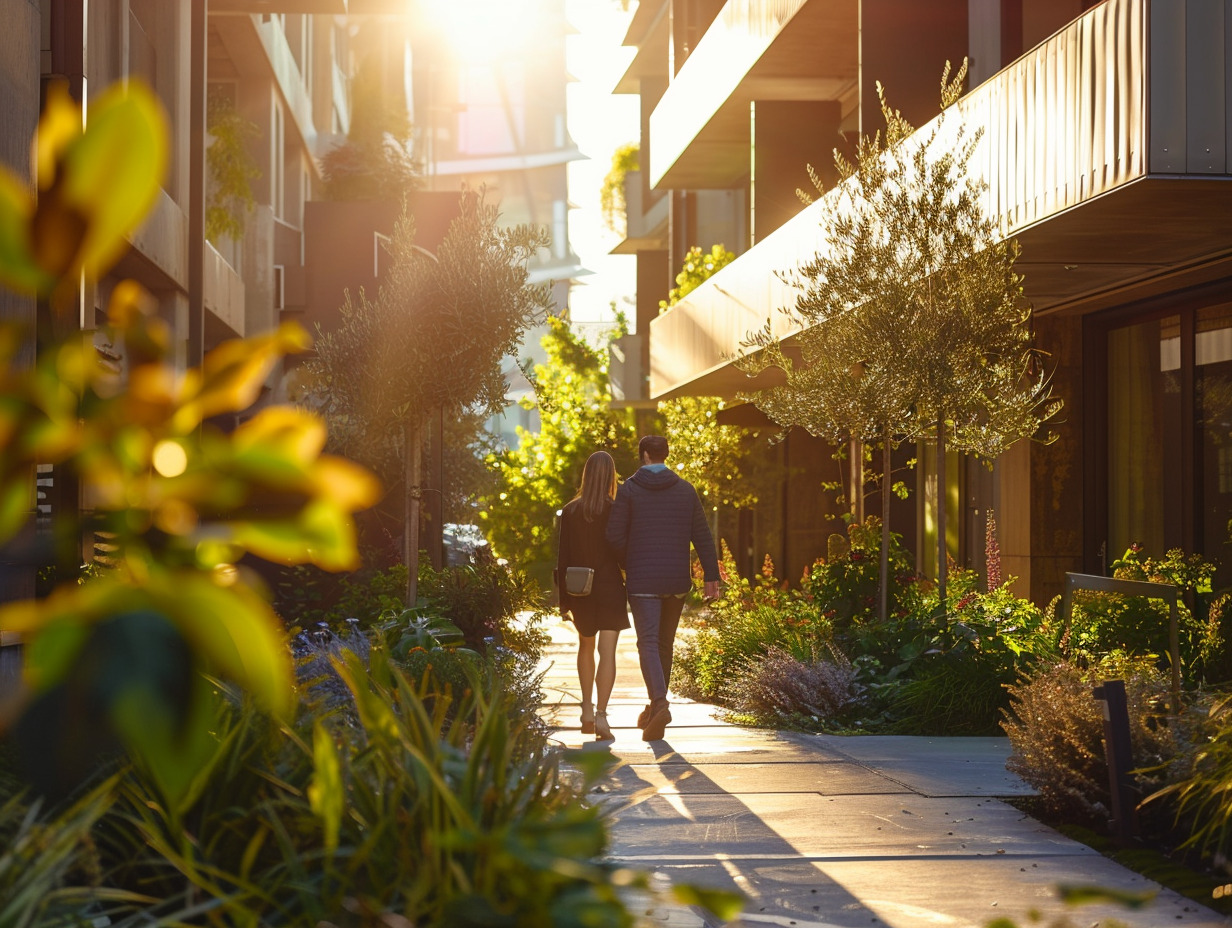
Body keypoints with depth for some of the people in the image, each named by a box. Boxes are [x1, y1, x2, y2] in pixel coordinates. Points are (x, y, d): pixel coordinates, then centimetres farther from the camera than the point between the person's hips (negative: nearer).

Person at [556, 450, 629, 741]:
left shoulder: (569, 511, -1)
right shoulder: (616, 510, -9)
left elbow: (563, 556, 1)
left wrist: (563, 598, 7)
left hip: (580, 590, 3)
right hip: (610, 587, -3)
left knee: (586, 646, 22)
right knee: (607, 652, -4)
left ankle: (587, 710, 21)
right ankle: (601, 714, -15)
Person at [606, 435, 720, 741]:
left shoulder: (629, 490, -4)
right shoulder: (686, 489, 5)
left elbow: (615, 536, -8)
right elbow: (702, 536, 2)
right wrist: (711, 575, 2)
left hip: (642, 581, -4)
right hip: (677, 581, 4)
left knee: (648, 643, -7)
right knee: (665, 643, 15)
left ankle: (659, 703, -28)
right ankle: (655, 709, 23)